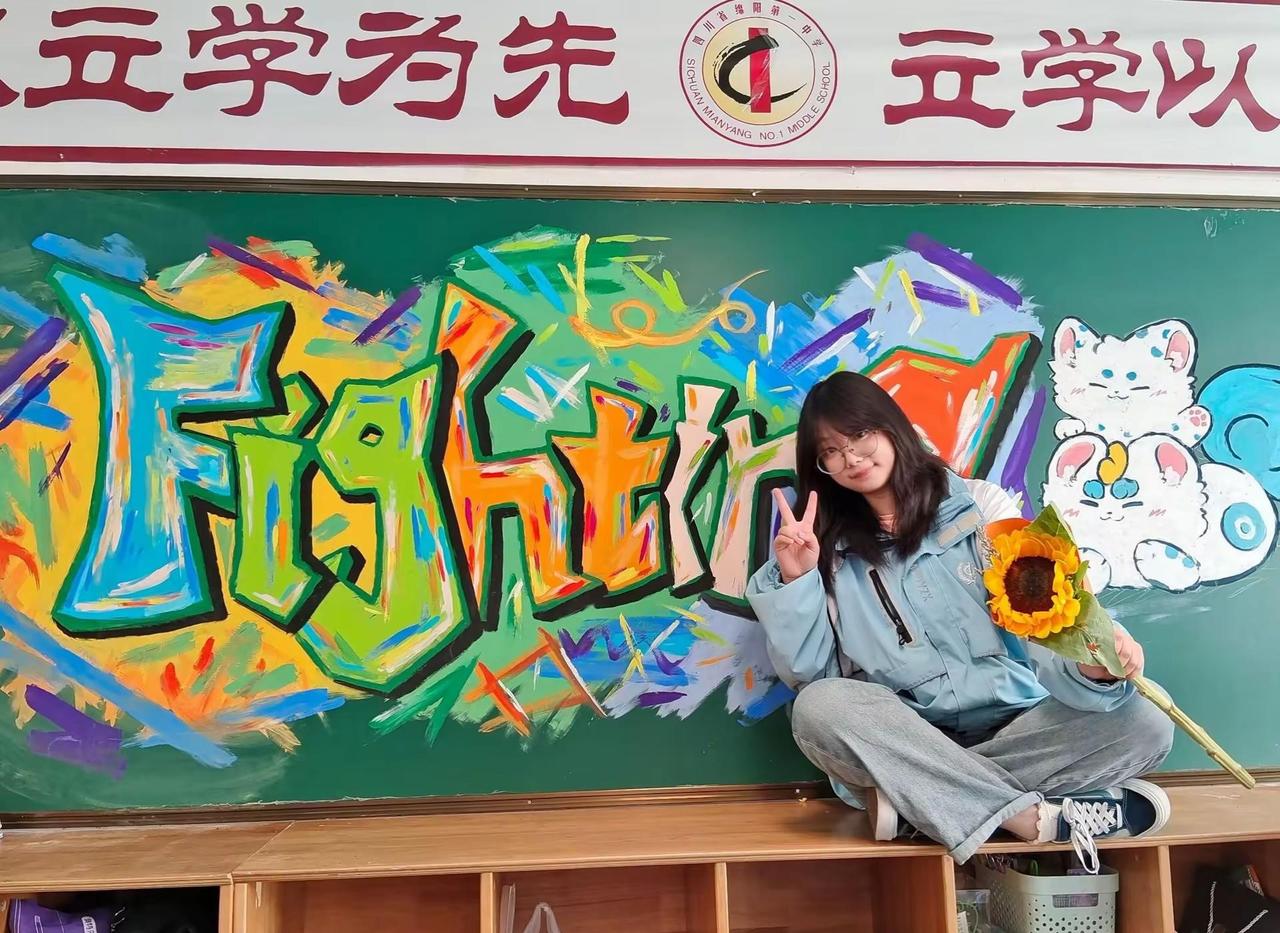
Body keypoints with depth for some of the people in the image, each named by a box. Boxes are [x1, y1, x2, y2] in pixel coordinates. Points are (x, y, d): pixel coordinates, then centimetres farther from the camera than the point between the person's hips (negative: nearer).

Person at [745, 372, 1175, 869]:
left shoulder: (980, 505, 5)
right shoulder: (828, 546, 7)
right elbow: (807, 674, 2)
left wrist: (1088, 664, -28)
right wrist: (793, 581, -11)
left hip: (1012, 725, 1)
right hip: (903, 741, 0)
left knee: (1142, 726, -23)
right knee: (820, 708, -31)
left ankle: (914, 799, -24)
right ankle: (1041, 816, -27)